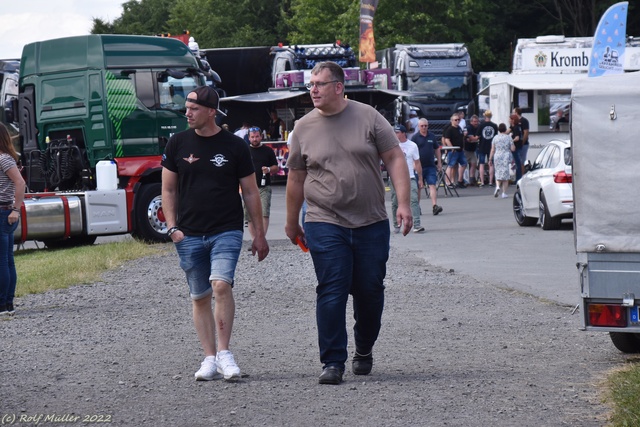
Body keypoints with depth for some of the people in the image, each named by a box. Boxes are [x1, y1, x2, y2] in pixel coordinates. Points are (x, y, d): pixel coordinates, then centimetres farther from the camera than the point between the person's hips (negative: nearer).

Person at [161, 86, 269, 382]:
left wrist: (259, 234, 7)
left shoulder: (234, 146, 1)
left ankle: (224, 352, -15)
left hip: (227, 232, -3)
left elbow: (250, 192, 7)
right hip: (189, 234, 3)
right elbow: (169, 189, 12)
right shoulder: (178, 143, 5)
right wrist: (172, 227, 0)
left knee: (221, 285, -21)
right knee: (199, 297, 5)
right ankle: (210, 358, 11)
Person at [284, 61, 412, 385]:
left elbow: (395, 159, 1)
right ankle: (332, 362, -4)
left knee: (370, 291, 8)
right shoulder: (304, 128, 5)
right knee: (331, 294, -8)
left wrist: (403, 204, -8)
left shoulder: (368, 117, 1)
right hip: (325, 226, 0)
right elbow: (296, 178, 13)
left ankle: (364, 351, 29)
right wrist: (292, 223, 18)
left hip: (371, 224, 0)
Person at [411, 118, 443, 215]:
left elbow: (437, 149, 18)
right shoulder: (415, 137, -2)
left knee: (432, 185, -10)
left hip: (431, 166, 2)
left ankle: (434, 206, -19)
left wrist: (439, 163, 14)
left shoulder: (432, 136, 9)